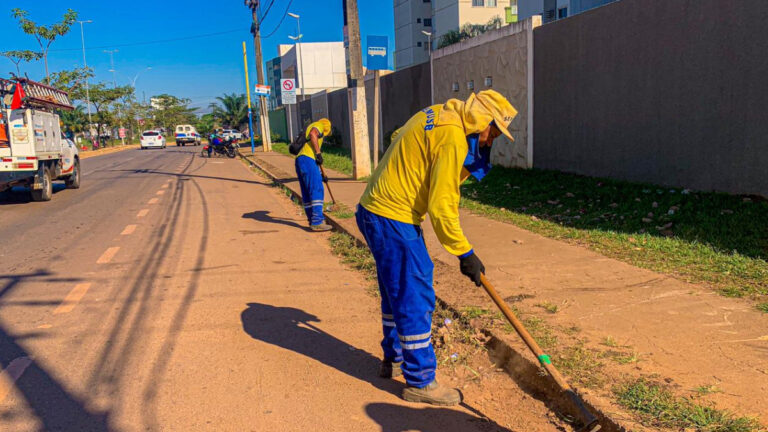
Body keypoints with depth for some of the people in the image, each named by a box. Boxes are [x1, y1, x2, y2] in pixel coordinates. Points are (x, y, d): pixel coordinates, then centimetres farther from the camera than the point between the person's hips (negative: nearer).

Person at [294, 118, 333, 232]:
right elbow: (313, 134, -15)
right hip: (307, 159, -9)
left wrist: (320, 175, 35)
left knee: (307, 193, 11)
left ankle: (312, 220, 17)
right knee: (317, 191, -11)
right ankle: (317, 222, -15)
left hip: (299, 160, 9)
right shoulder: (319, 125, 11)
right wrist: (318, 153, -13)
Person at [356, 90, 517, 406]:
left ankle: (393, 360, 37)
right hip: (393, 221, -11)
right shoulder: (453, 139, -20)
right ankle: (420, 382, 10)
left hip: (374, 211, 11)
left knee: (396, 293, 21)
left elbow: (397, 137, 25)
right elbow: (441, 207, -21)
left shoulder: (437, 115, 10)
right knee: (415, 299, -2)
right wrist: (465, 254, -13)